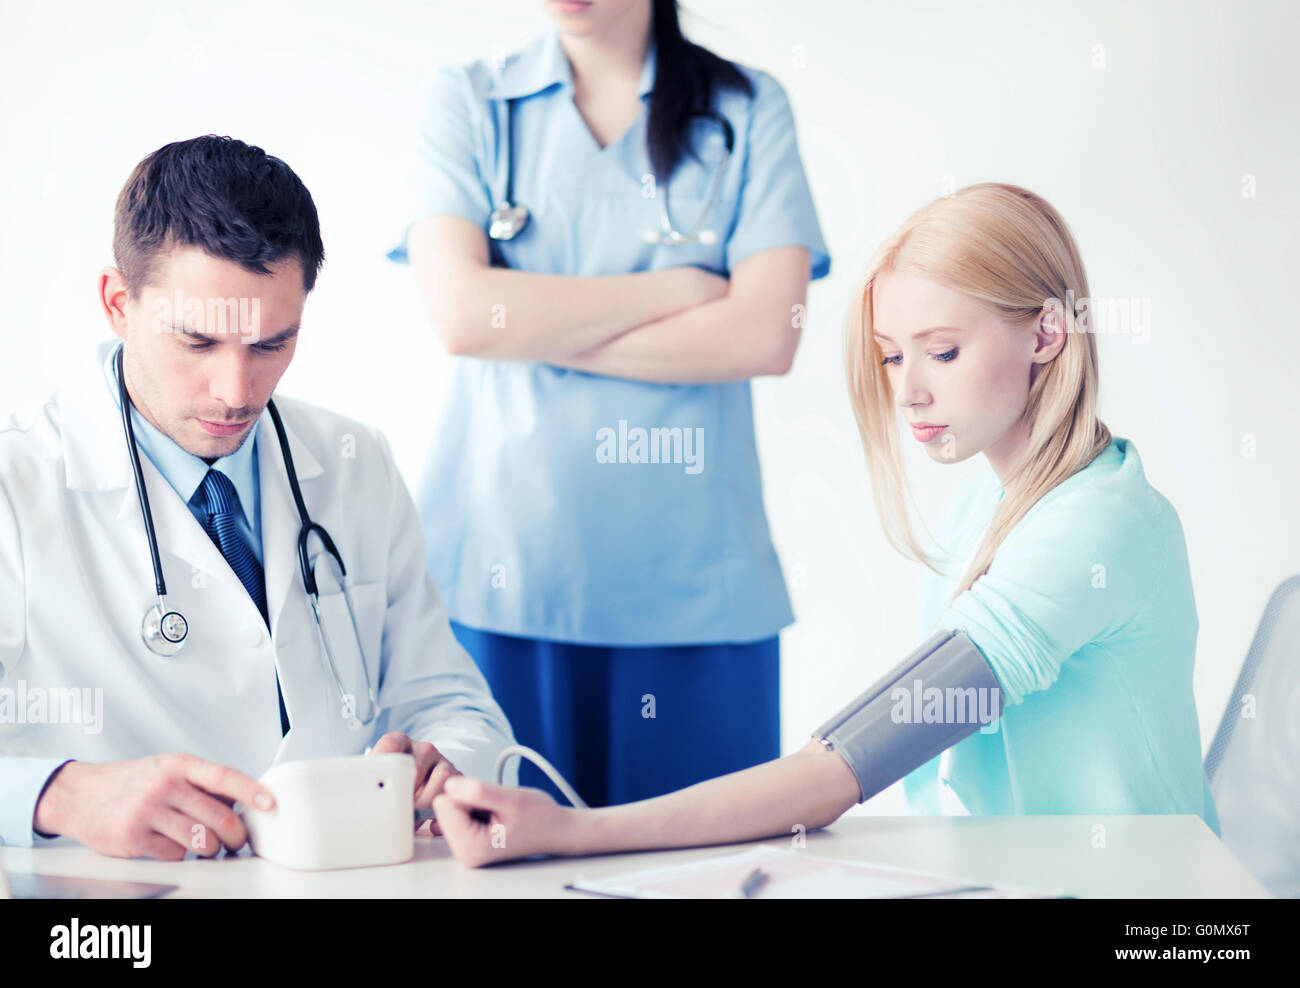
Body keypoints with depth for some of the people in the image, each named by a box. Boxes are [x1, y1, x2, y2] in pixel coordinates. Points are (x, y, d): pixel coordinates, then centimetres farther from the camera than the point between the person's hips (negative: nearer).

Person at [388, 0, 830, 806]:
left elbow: (768, 334, -8)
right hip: (499, 566, 0)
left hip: (690, 582, 0)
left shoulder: (750, 111, 6)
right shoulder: (468, 103, 8)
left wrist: (537, 329, -8)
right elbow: (459, 311, -8)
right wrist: (674, 288, -5)